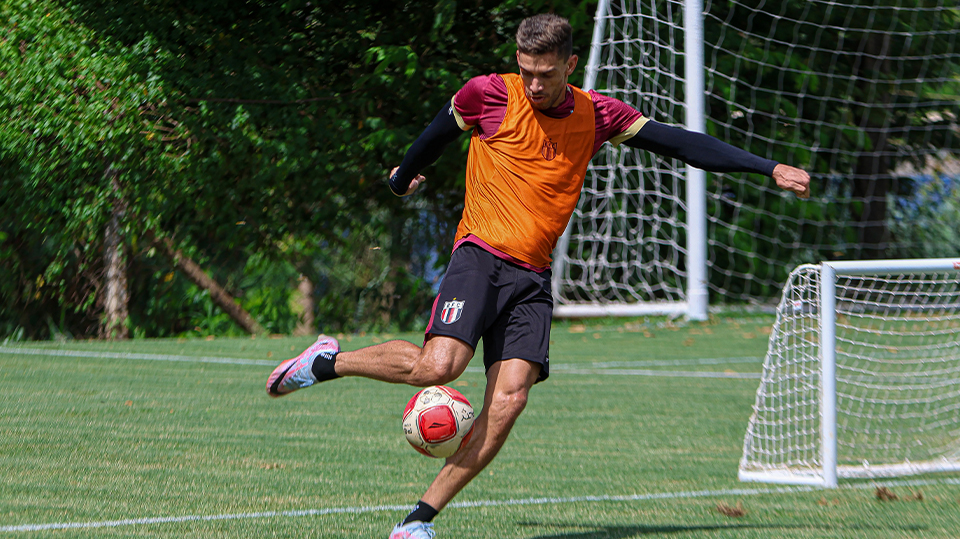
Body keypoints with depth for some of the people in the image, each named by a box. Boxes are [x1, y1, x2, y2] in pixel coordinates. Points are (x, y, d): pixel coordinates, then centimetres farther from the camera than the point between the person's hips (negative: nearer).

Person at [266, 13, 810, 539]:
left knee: (510, 397, -14)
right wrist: (403, 177, 34)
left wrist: (769, 168, 4)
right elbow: (439, 132, 17)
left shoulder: (596, 114, 7)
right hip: (482, 254, -3)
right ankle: (328, 361, 0)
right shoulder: (489, 94, -2)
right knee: (436, 366, -26)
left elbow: (678, 142, 7)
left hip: (534, 277, 4)